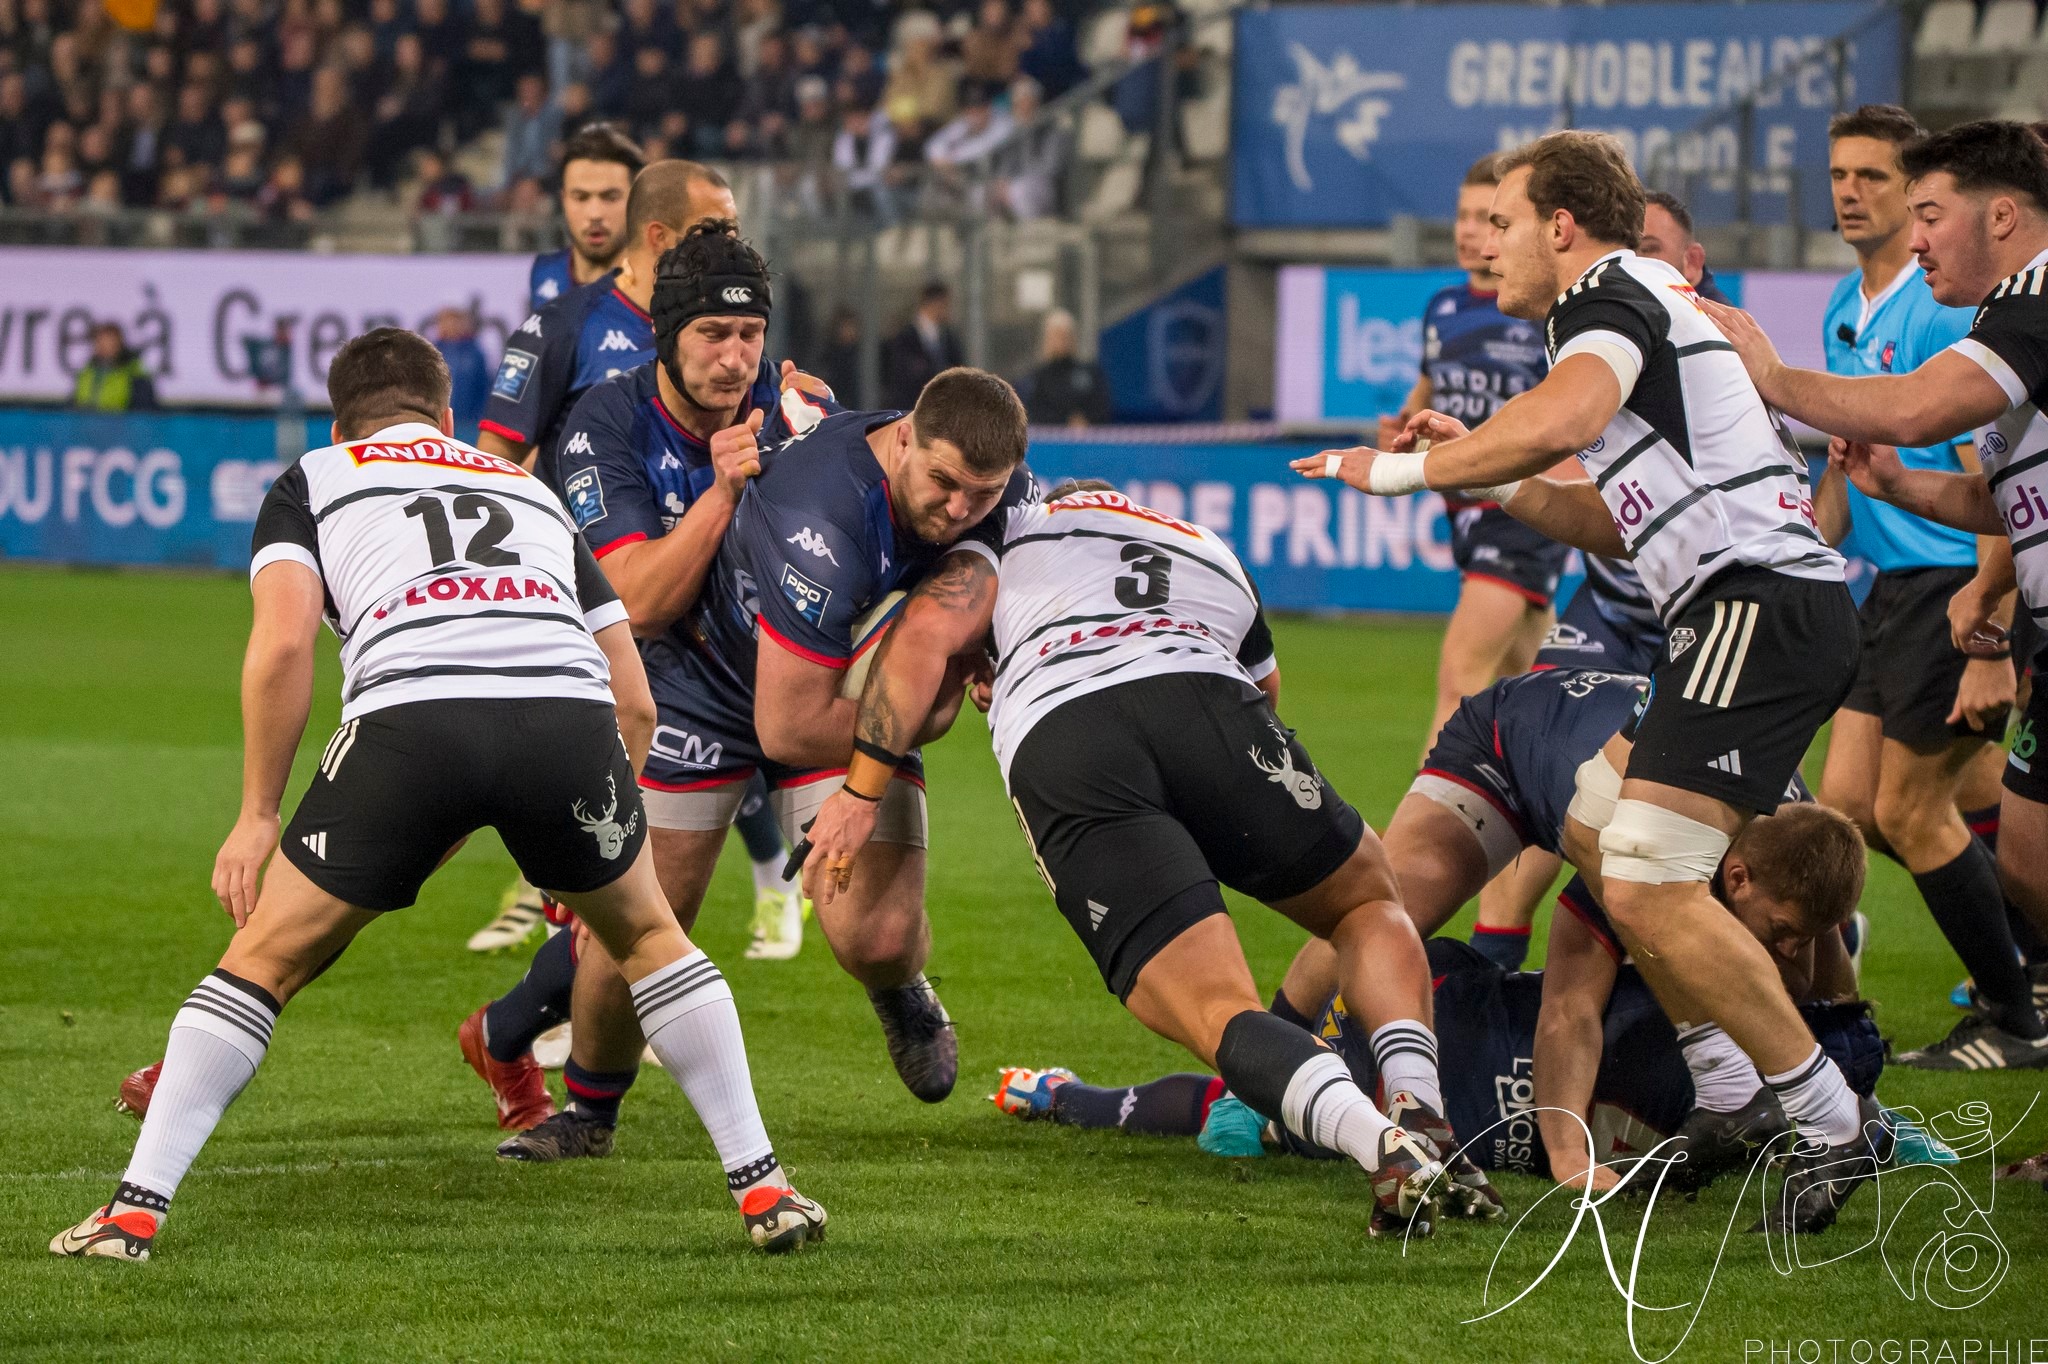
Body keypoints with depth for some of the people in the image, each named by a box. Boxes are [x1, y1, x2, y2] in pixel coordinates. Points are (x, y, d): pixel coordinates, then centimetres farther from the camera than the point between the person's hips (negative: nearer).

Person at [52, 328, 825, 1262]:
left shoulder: (312, 482, 26)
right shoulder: (532, 491, 37)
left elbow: (282, 643, 5)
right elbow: (635, 703, 31)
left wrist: (257, 816, 11)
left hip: (410, 713, -2)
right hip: (567, 709, 2)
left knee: (264, 961, 15)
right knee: (646, 934, 29)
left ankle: (133, 1211, 9)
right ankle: (763, 1190, 26)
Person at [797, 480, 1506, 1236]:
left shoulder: (1011, 529, 32)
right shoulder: (1218, 558, 41)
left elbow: (928, 632, 14)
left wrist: (861, 790, 16)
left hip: (1053, 756, -2)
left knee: (1223, 1019, -6)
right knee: (1369, 904, 26)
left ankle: (1384, 1143, -35)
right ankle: (1418, 1108, -2)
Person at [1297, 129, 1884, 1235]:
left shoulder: (1611, 293, -5)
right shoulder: (1653, 308, 27)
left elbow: (1563, 417, -27)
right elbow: (1623, 522, 29)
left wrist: (1409, 469, -16)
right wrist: (1492, 480, 21)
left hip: (1756, 601, -11)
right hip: (1745, 612, 11)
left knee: (1648, 884, -16)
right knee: (1591, 829, 17)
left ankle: (1831, 1124, -11)